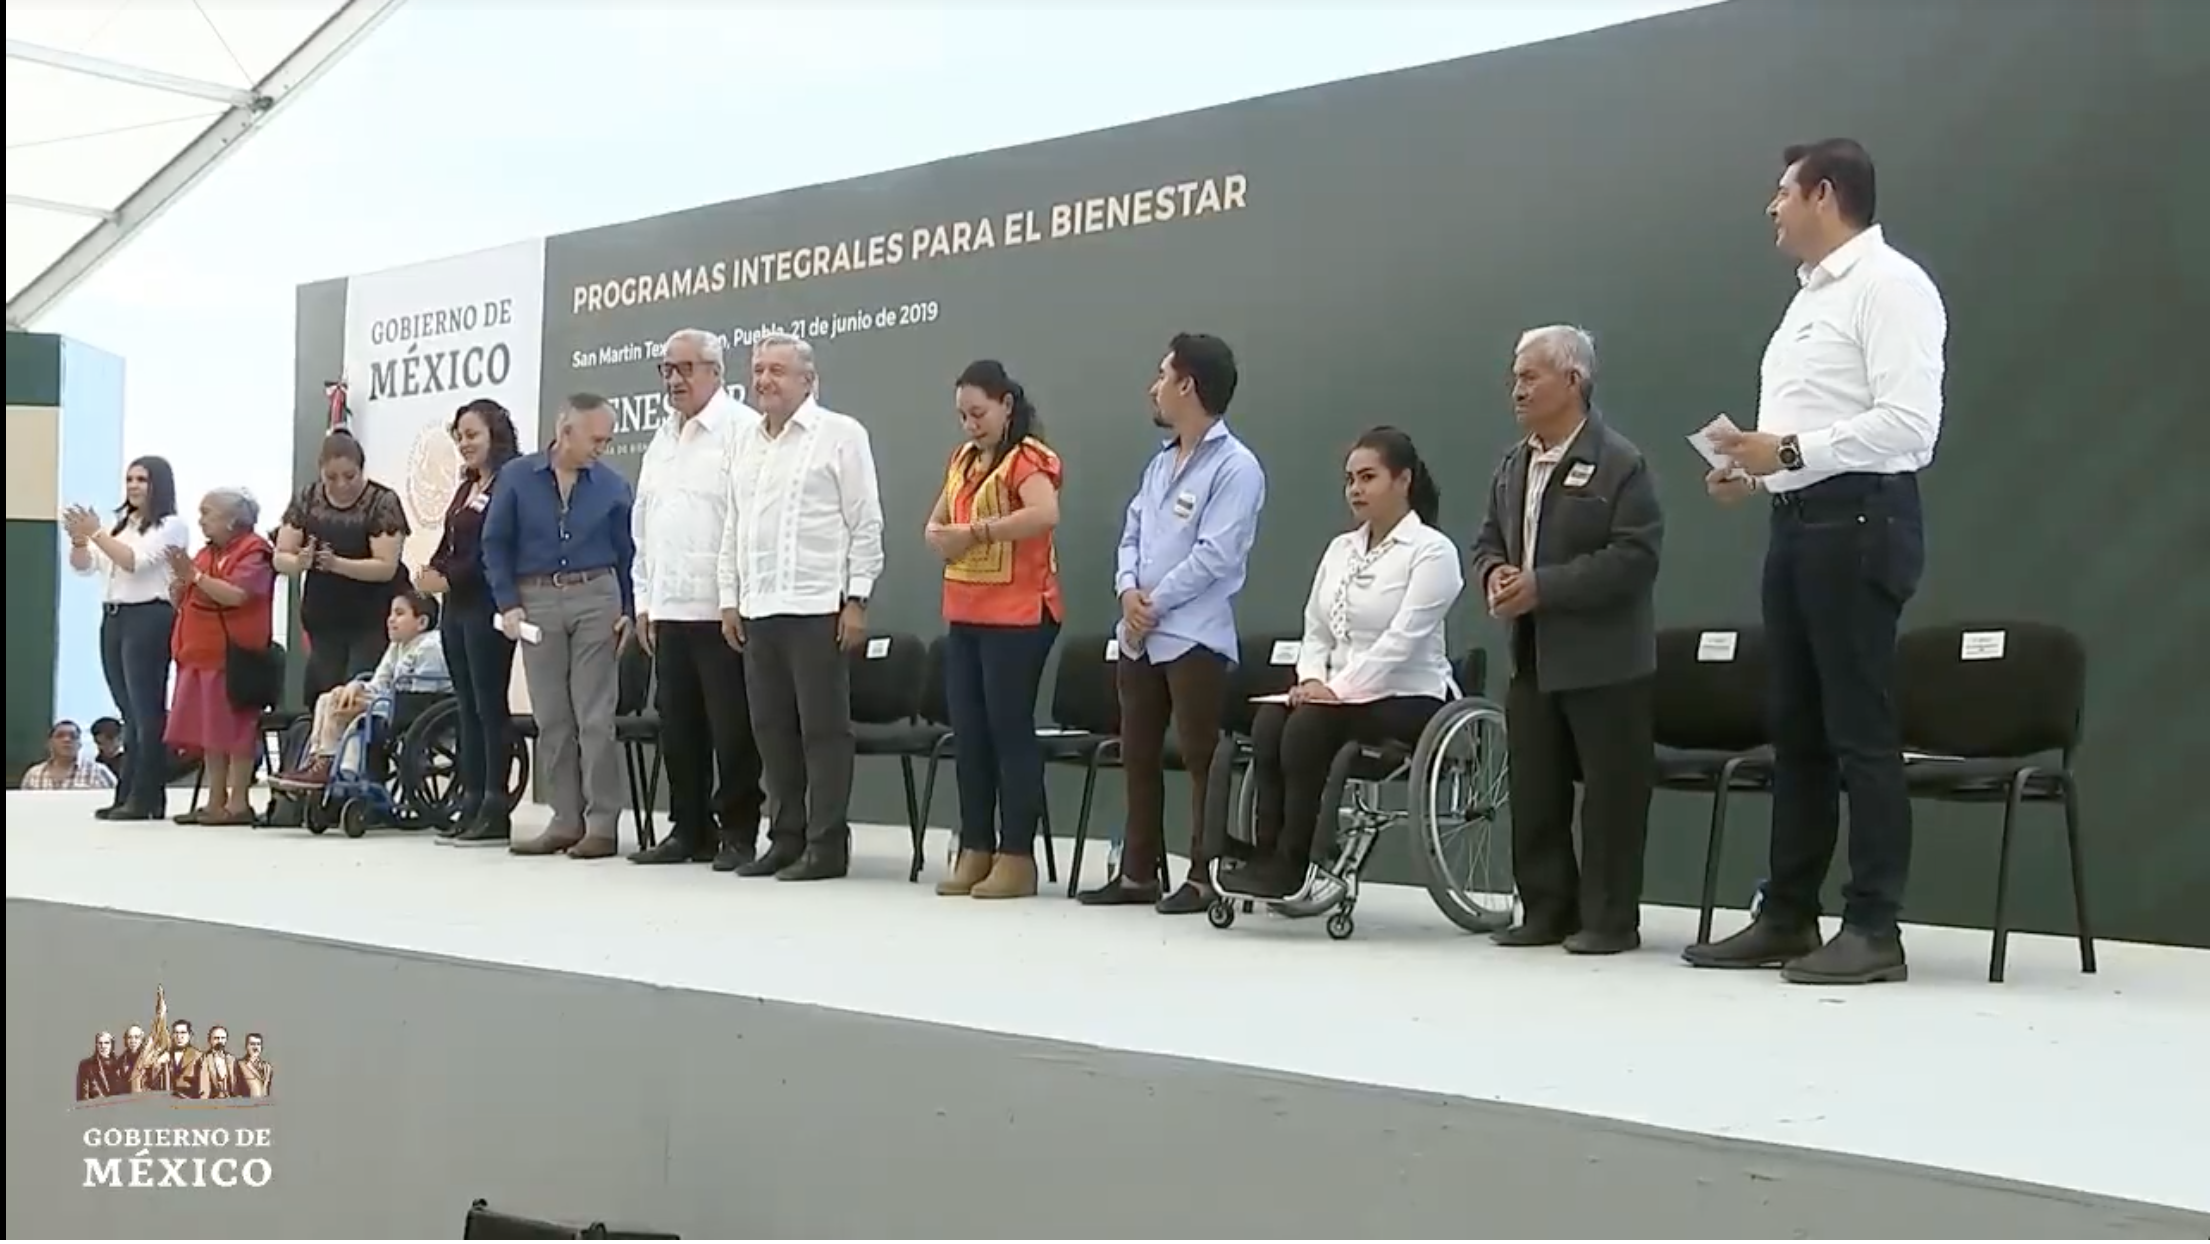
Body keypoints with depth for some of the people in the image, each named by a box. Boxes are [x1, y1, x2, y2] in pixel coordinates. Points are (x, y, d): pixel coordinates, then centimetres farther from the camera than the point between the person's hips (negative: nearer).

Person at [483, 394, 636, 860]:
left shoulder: (613, 486, 2)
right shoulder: (517, 477, 2)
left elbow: (627, 554, 6)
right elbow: (496, 544, 4)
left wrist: (629, 611, -3)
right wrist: (508, 604, -4)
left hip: (595, 598, -1)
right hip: (537, 602, 1)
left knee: (596, 717, -3)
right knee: (551, 719, 6)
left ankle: (602, 824, 1)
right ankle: (567, 820, 14)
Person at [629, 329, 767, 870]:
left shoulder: (742, 429, -6)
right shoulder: (662, 439, 19)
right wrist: (644, 600, 18)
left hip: (721, 608, -7)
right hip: (669, 608, 8)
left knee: (732, 729, -2)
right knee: (677, 727, 11)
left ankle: (738, 833, 7)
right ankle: (688, 829, 20)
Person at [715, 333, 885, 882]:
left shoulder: (840, 434, -2)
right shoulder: (744, 441, 16)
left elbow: (866, 524, -5)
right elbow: (733, 524, 20)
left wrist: (856, 599, -10)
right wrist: (730, 597, 14)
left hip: (817, 608, -6)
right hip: (757, 609, 6)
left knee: (823, 728, -3)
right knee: (772, 729, 9)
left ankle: (827, 845, 4)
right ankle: (786, 837, 19)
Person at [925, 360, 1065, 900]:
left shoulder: (1028, 457, -10)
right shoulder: (963, 459, 16)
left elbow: (1046, 514, -28)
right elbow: (935, 522, 21)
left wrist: (976, 530, -23)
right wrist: (939, 537, -2)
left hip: (1017, 617, -8)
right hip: (964, 616, 8)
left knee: (1010, 731, -4)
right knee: (968, 735, 9)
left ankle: (1018, 857, 3)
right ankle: (975, 851, 17)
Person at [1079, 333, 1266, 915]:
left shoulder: (1235, 466, -10)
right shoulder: (1162, 461, 17)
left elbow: (1215, 555, -17)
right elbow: (1132, 533, 15)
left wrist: (1155, 604, -12)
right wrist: (1128, 589, -4)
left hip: (1194, 637, -9)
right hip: (1138, 634, 9)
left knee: (1201, 759, -4)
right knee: (1138, 755, 13)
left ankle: (1206, 877, 4)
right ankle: (1138, 871, 22)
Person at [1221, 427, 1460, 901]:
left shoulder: (1432, 550, -7)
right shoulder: (1340, 548, 16)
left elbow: (1403, 640, -18)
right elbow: (1316, 631, 14)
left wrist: (1339, 688, -23)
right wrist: (1312, 679, -7)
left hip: (1409, 699, -6)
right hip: (1342, 695, 6)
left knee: (1308, 727, -30)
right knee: (1269, 722, -23)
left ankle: (1291, 864, -22)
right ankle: (1268, 853, -23)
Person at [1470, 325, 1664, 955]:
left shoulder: (1619, 462, -9)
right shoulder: (1512, 465, 13)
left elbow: (1635, 556, -17)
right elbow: (1488, 541, 19)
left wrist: (1544, 586, -21)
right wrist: (1494, 574, -5)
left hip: (1603, 660, -7)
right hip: (1532, 656, 7)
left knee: (1610, 794, 0)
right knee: (1533, 791, 9)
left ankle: (1610, 919, 10)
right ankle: (1547, 910, 19)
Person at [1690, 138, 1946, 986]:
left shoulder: (1888, 284, -8)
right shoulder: (1812, 296, 21)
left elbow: (1909, 423, -19)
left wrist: (1788, 451, -19)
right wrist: (1753, 469, 7)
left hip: (1857, 518, -9)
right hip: (1797, 520, 10)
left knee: (1860, 729, -6)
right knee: (1796, 728, 10)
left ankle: (1875, 930, 0)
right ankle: (1787, 916, 17)